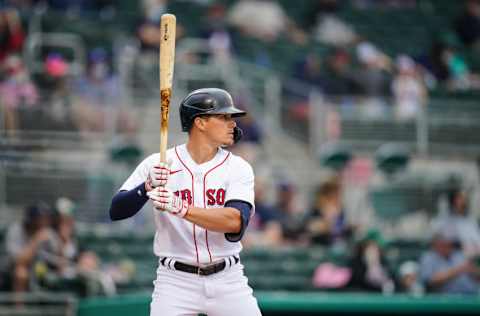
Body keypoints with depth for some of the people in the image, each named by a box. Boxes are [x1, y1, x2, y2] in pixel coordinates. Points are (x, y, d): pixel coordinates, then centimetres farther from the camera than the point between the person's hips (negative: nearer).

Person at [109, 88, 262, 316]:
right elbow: (116, 211, -9)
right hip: (176, 281, -2)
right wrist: (147, 187, -28)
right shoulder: (158, 164, -4)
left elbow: (236, 223, -18)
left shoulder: (238, 168, -2)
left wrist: (182, 209, -30)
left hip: (227, 280, 2)